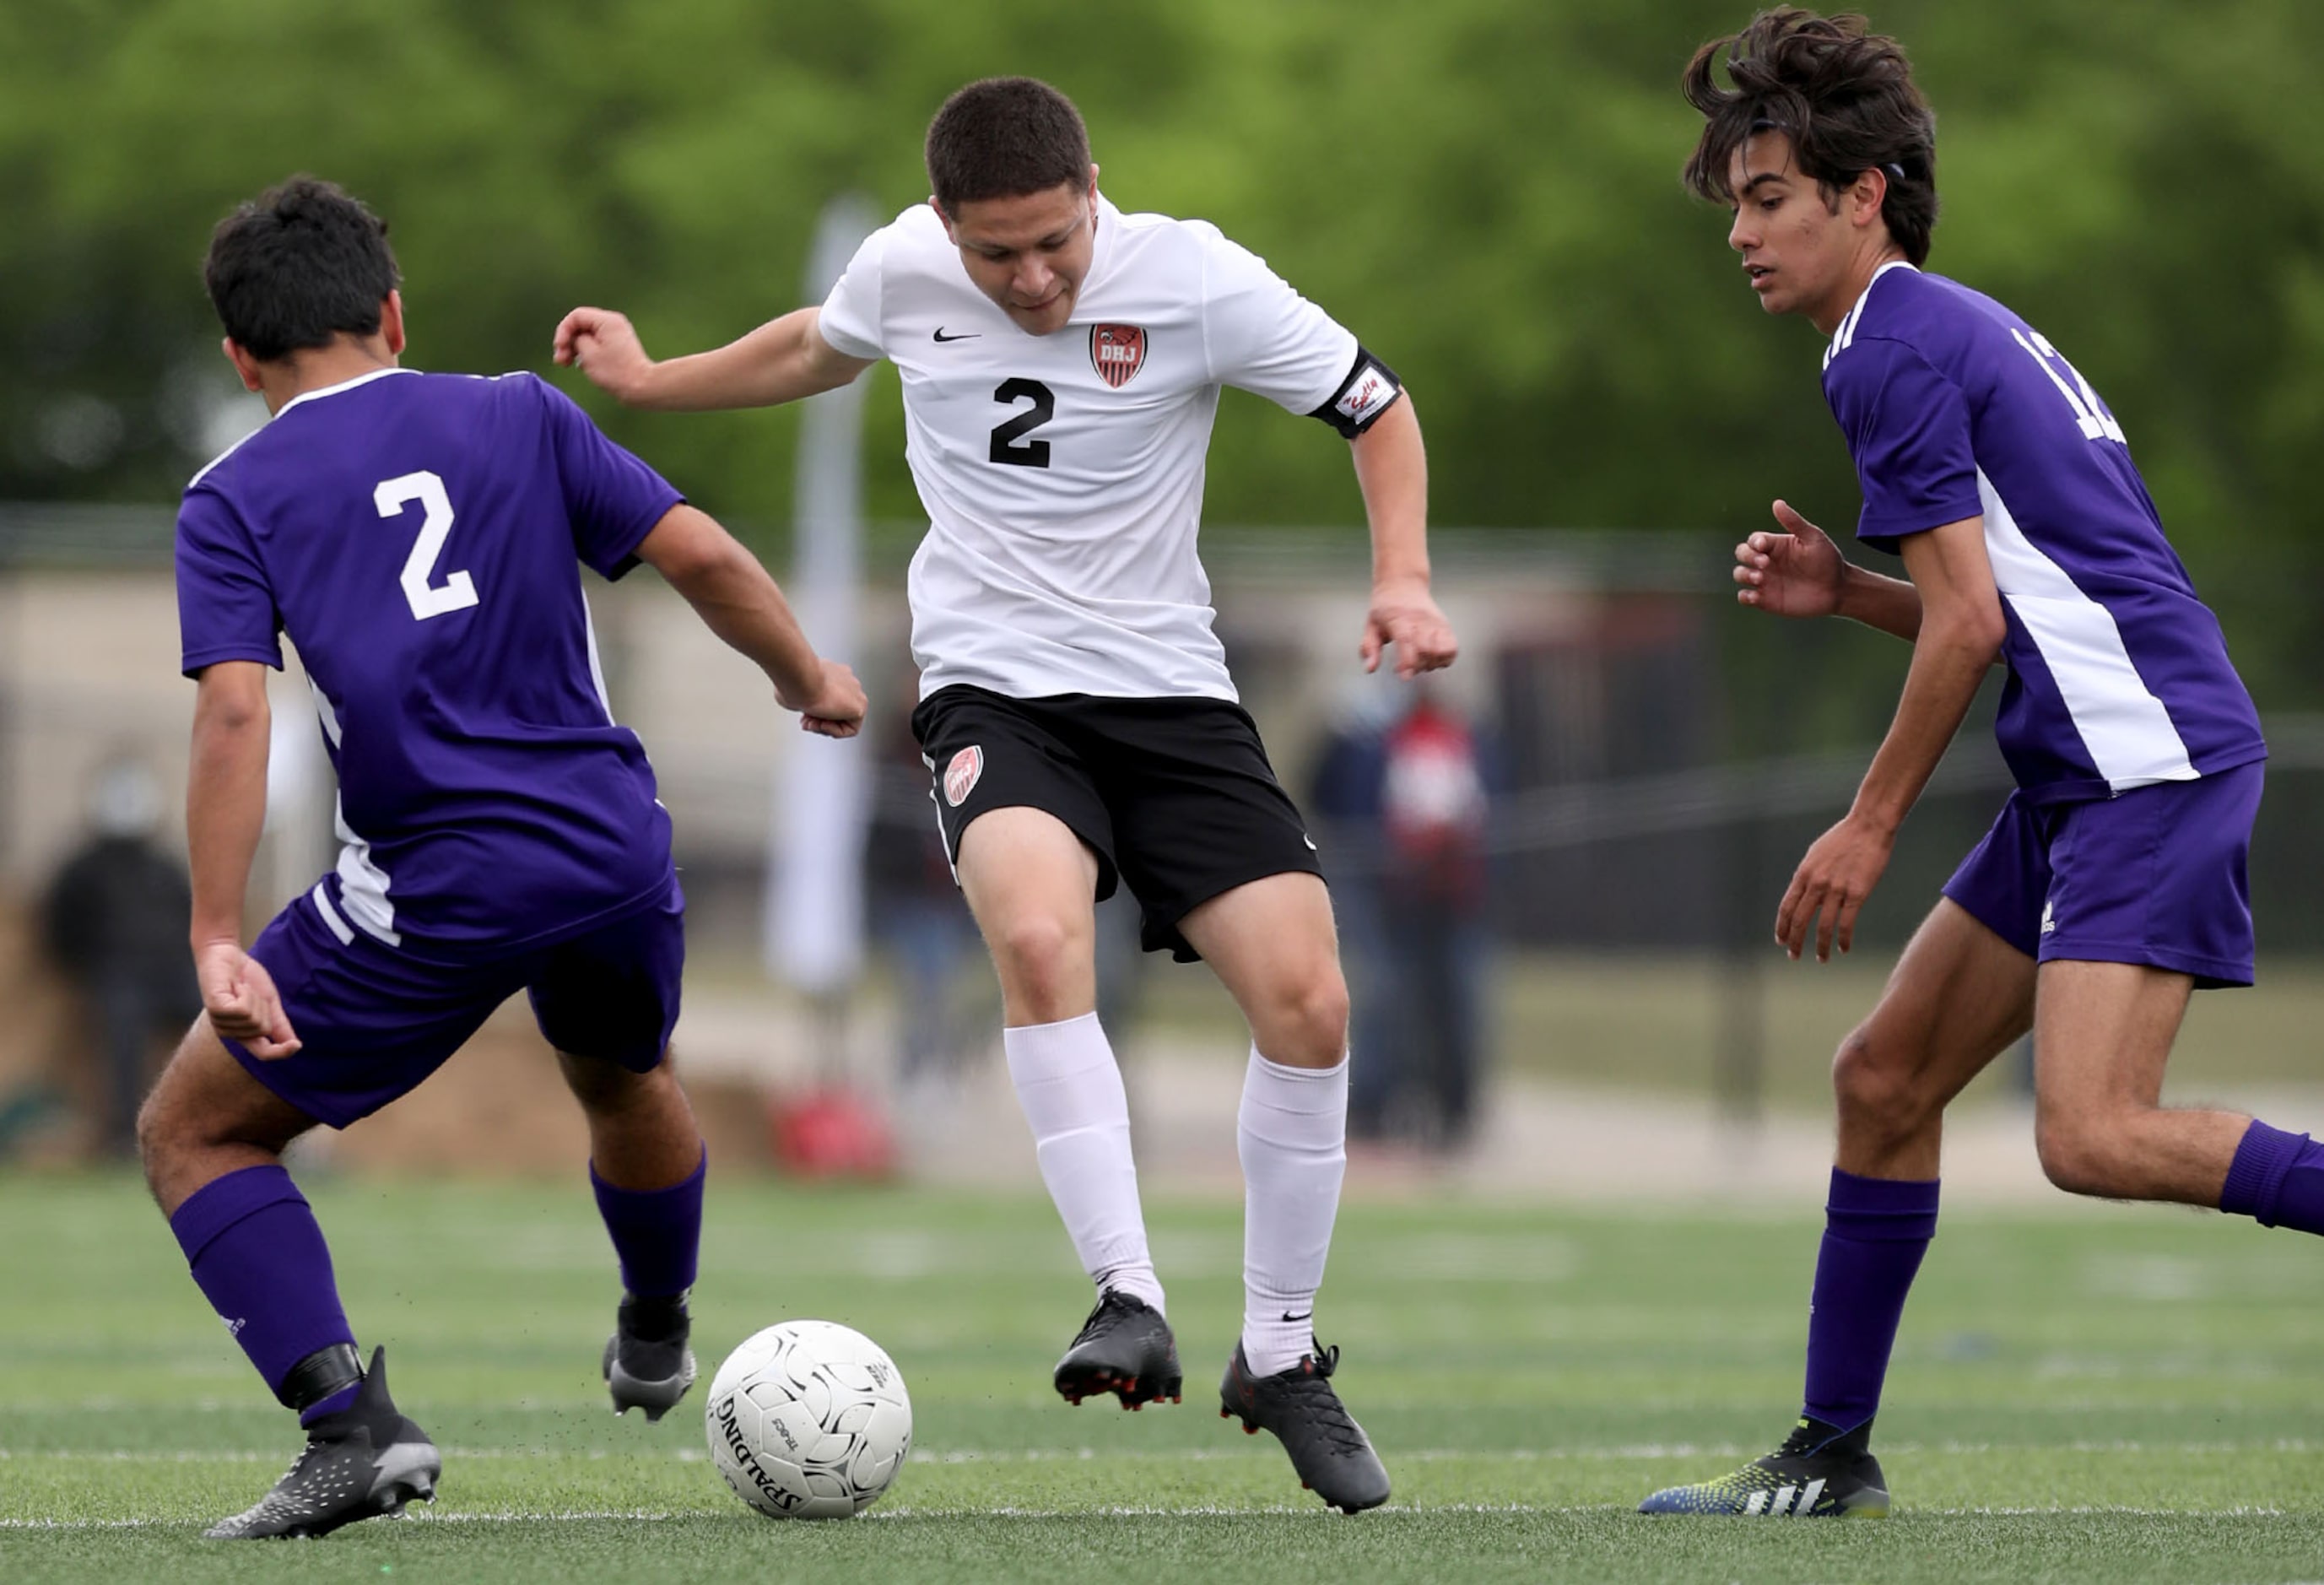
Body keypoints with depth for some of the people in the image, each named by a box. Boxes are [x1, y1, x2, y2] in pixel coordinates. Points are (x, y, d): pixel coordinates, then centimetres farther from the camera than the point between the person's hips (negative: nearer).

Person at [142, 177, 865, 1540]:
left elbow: (235, 715, -11)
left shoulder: (232, 503, 2)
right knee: (627, 1077, 35)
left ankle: (349, 1420, -8)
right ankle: (658, 1343, 59)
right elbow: (703, 558, 3)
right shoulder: (518, 418, 9)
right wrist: (812, 683, 20)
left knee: (193, 1130, 10)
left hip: (434, 891, -4)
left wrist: (218, 943, -15)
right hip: (616, 851, 4)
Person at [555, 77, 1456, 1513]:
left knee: (1307, 1002, -13)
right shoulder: (901, 269, -5)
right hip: (993, 689, 0)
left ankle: (1282, 1353, 6)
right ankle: (1132, 1301, -30)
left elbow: (1377, 407, 0)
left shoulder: (1194, 279, -13)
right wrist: (651, 382, 25)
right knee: (1039, 935, -32)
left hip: (1171, 692, 0)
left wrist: (1404, 578, -14)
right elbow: (822, 347, 22)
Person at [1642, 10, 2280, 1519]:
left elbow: (1973, 620, -14)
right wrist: (1847, 592, 10)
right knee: (1885, 1079, 12)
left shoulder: (1897, 343, -10)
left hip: (2152, 759, -11)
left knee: (2095, 1138, -22)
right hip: (2093, 772, 11)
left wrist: (1871, 827, -7)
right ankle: (1835, 1455, 18)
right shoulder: (1960, 327, 21)